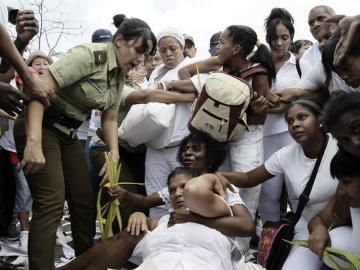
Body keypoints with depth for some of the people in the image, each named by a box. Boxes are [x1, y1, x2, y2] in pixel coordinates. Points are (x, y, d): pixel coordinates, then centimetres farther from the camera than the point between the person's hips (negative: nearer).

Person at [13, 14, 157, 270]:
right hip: (40, 126, -8)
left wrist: (114, 153, -6)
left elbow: (110, 119, 10)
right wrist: (33, 142, -34)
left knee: (84, 201, 10)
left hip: (68, 134, 8)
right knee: (51, 202, -15)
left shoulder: (120, 76, 5)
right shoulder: (89, 55, -21)